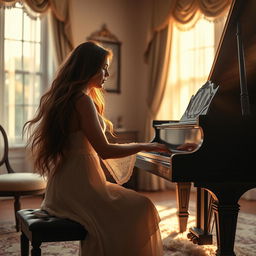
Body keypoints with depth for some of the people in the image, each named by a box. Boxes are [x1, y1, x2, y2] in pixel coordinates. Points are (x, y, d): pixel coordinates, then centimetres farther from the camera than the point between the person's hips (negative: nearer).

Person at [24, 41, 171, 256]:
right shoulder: (83, 101, -16)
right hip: (78, 187, -10)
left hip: (67, 184, 10)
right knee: (140, 209, -13)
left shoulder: (64, 97, 14)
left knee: (134, 204, 17)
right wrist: (143, 146, -9)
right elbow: (105, 151, -20)